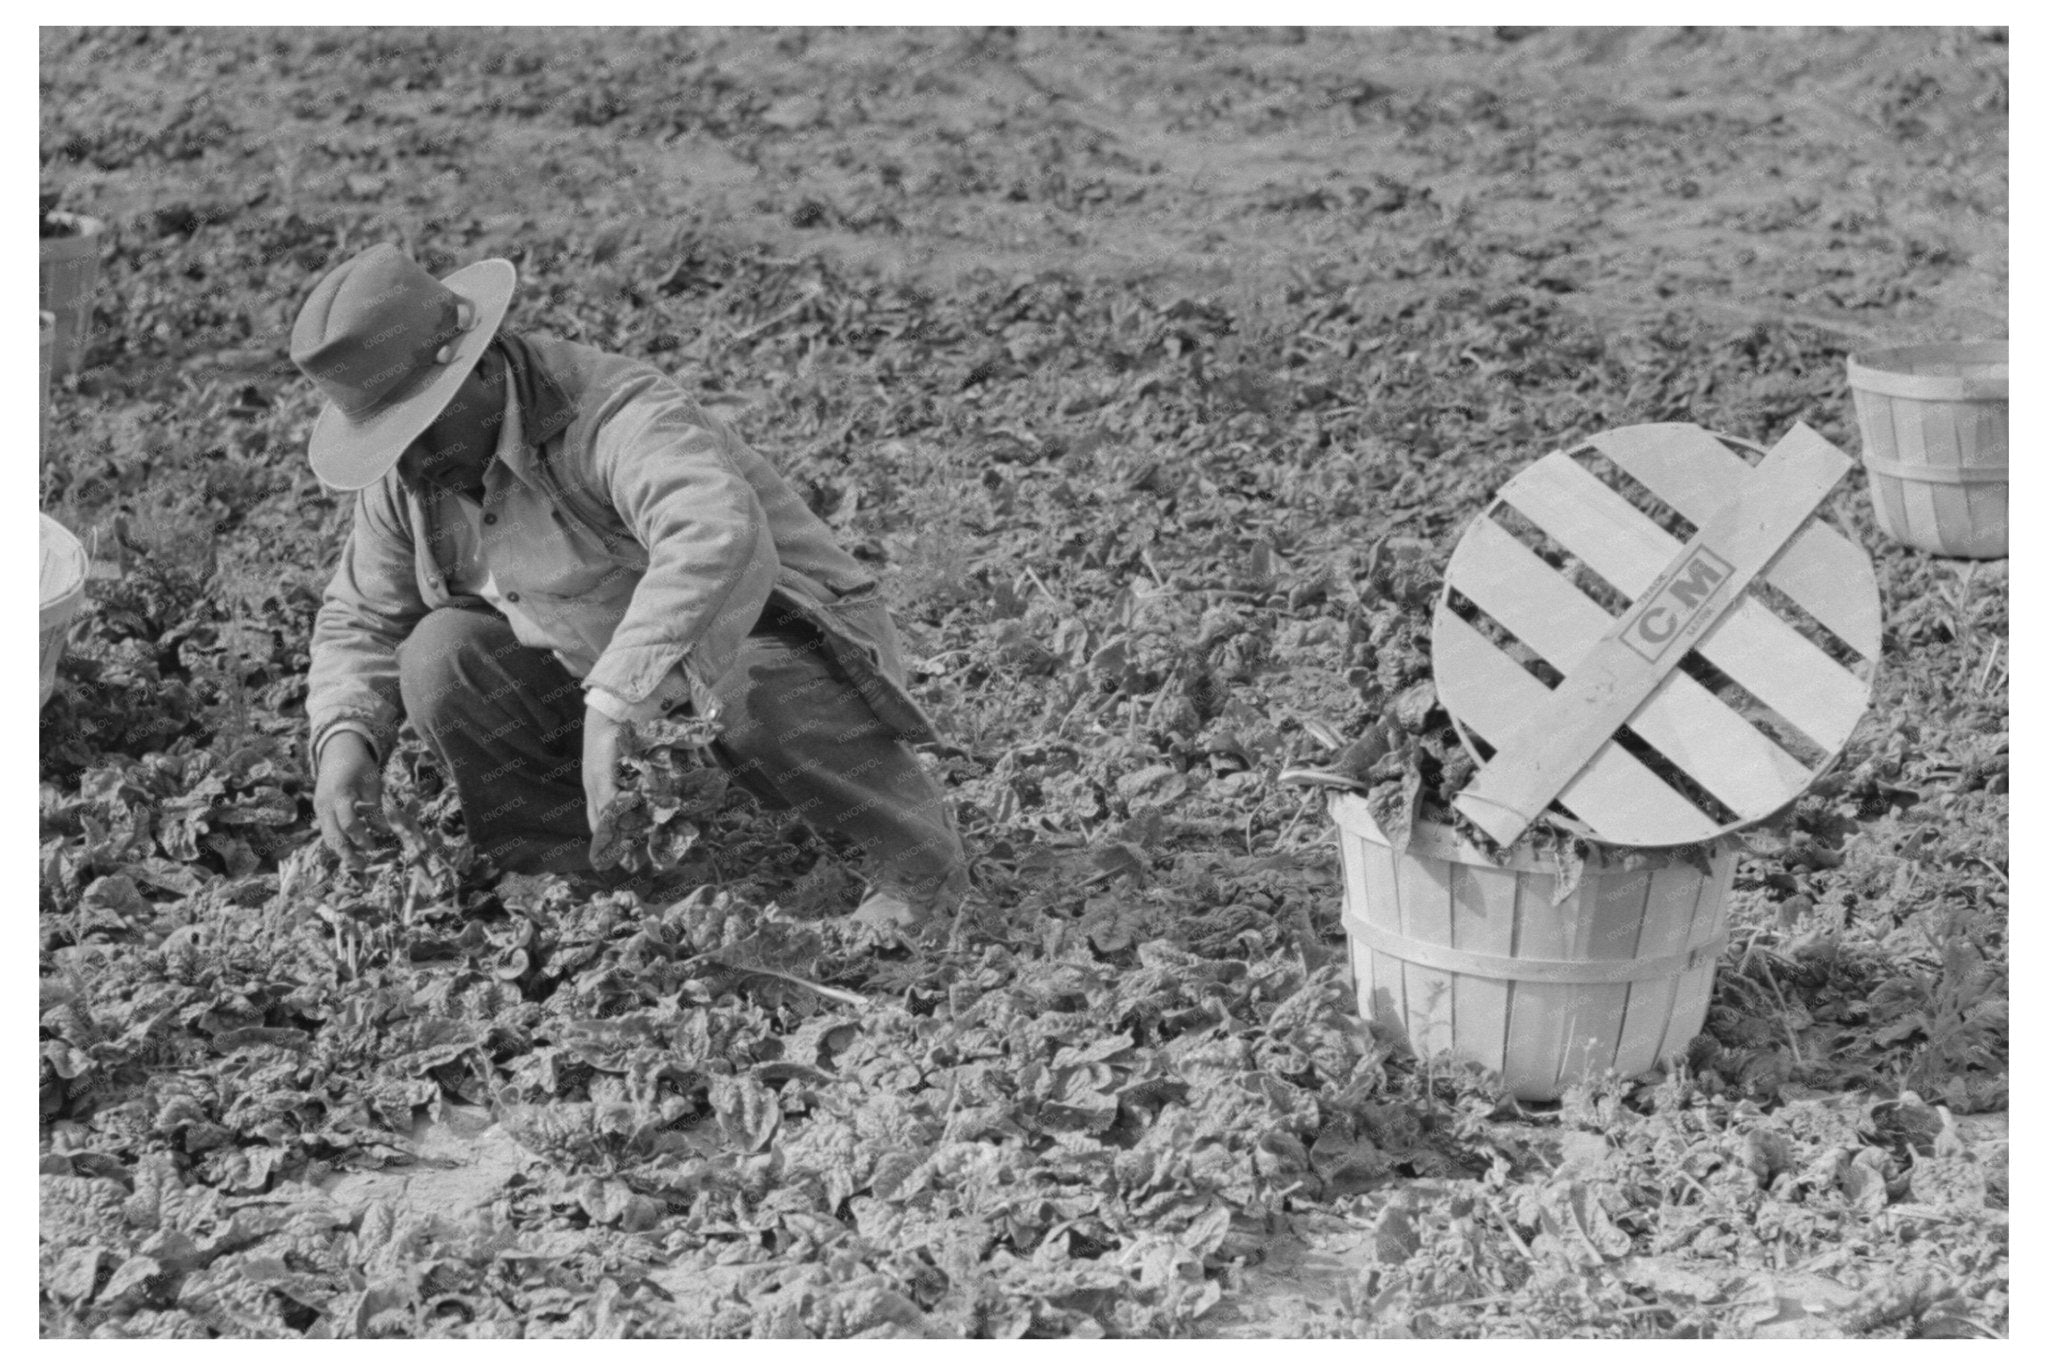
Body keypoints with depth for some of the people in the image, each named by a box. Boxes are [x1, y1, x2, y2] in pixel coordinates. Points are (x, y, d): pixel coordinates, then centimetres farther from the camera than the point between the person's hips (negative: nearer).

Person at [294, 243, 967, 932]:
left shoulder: (612, 413, -30)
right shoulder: (406, 475, -5)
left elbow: (716, 534, -50)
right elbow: (358, 618, 9)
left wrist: (610, 706, -54)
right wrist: (344, 738, -12)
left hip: (778, 650, -7)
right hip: (608, 680, 7)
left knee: (756, 698, -40)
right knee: (441, 656, -13)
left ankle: (918, 858, -14)